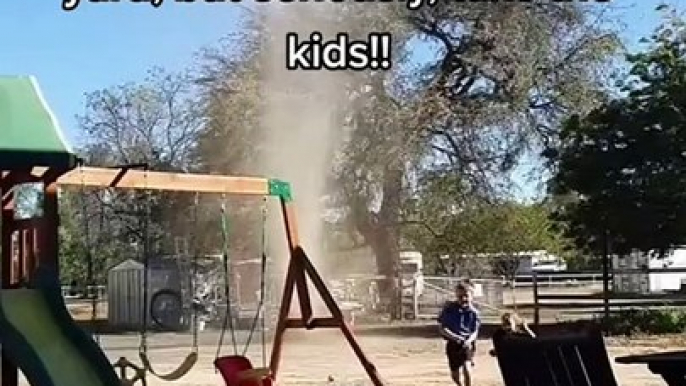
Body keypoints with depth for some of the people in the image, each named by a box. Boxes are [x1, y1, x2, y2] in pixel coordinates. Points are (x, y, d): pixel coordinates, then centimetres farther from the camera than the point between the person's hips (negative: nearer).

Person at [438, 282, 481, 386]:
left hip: (467, 343, -1)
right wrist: (454, 336, -22)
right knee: (455, 375, 11)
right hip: (452, 344, 1)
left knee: (466, 368, -25)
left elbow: (475, 332, -4)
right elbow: (442, 327, -7)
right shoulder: (449, 308, -7)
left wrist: (469, 341, -25)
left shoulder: (473, 313, -6)